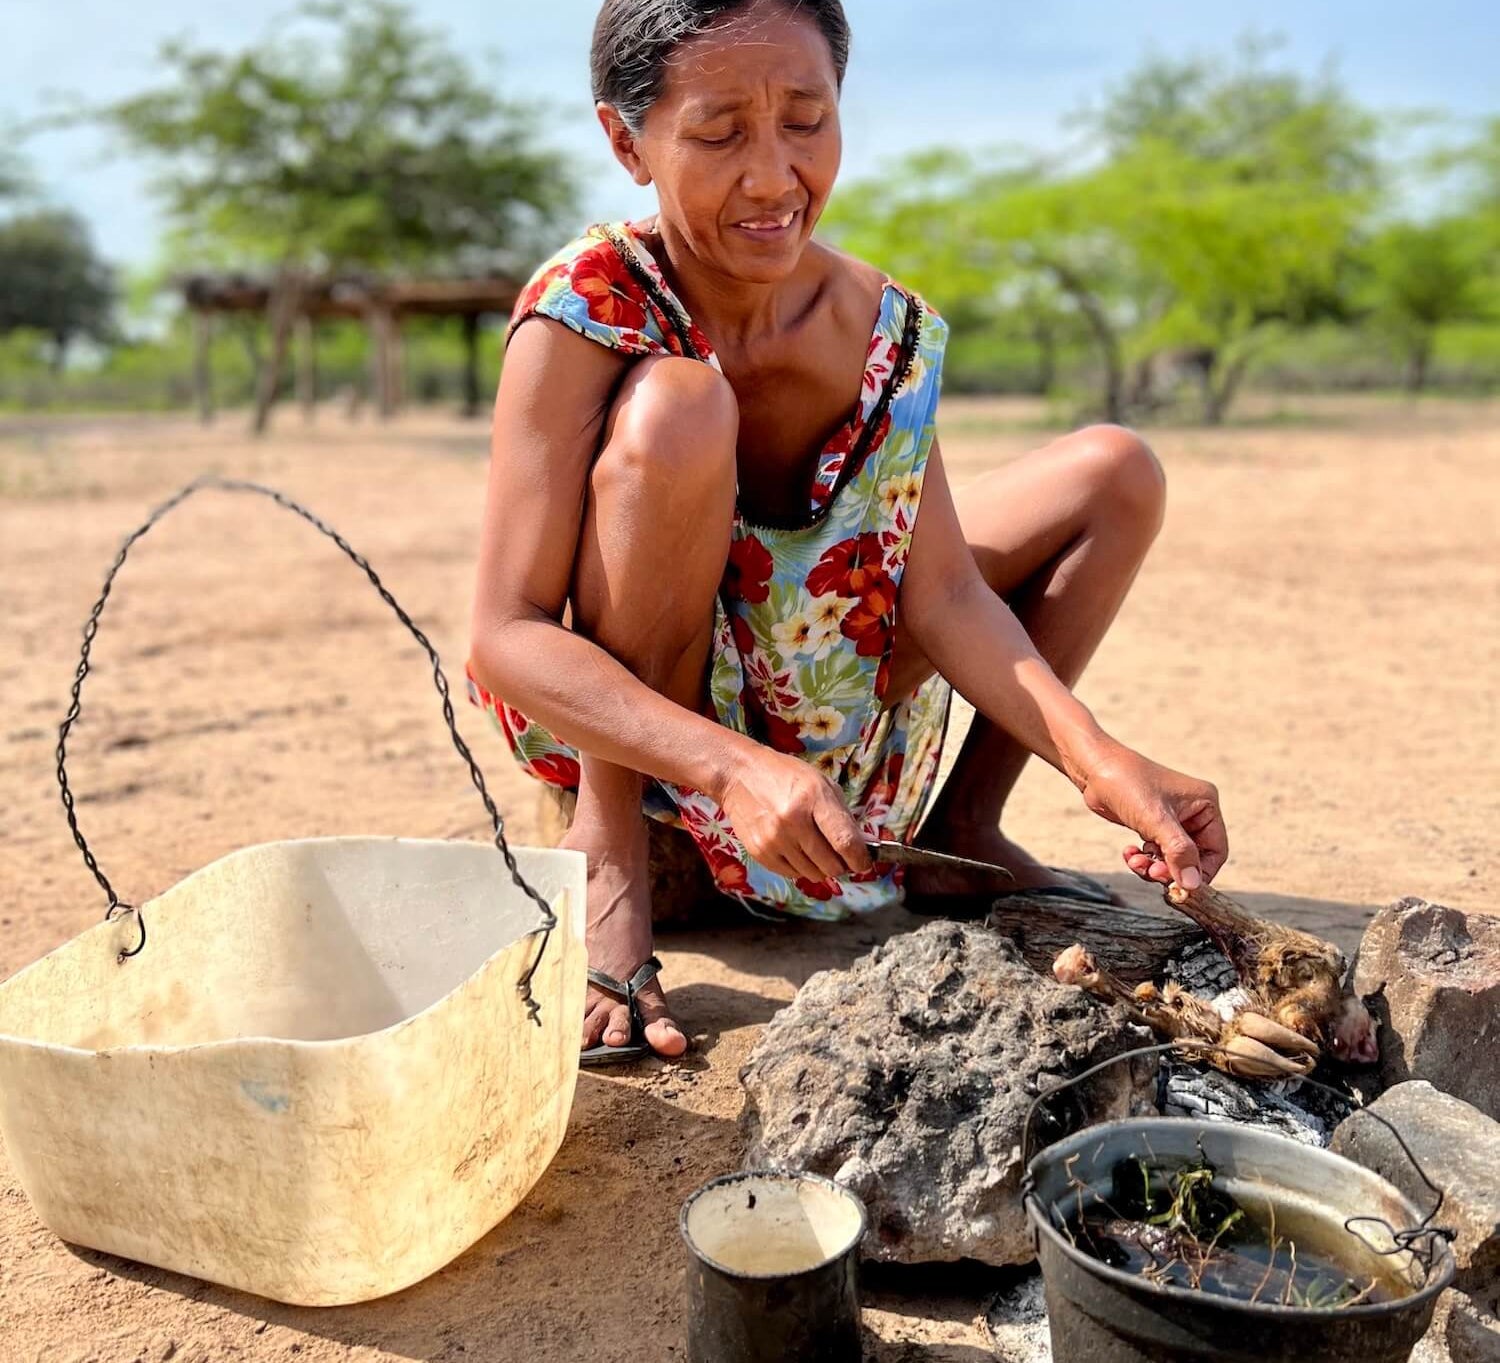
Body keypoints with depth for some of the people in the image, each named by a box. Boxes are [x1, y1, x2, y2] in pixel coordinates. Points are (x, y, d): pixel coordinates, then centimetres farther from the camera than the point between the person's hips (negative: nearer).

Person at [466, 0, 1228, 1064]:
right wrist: (735, 768, -41)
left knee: (1114, 472, 1)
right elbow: (506, 637, -27)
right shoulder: (588, 311, -22)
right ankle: (608, 849, -21)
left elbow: (945, 594, -11)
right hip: (615, 715, -5)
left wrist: (1094, 758, -27)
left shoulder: (889, 328, -8)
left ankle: (962, 825, 7)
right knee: (674, 407, -34)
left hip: (821, 700, 6)